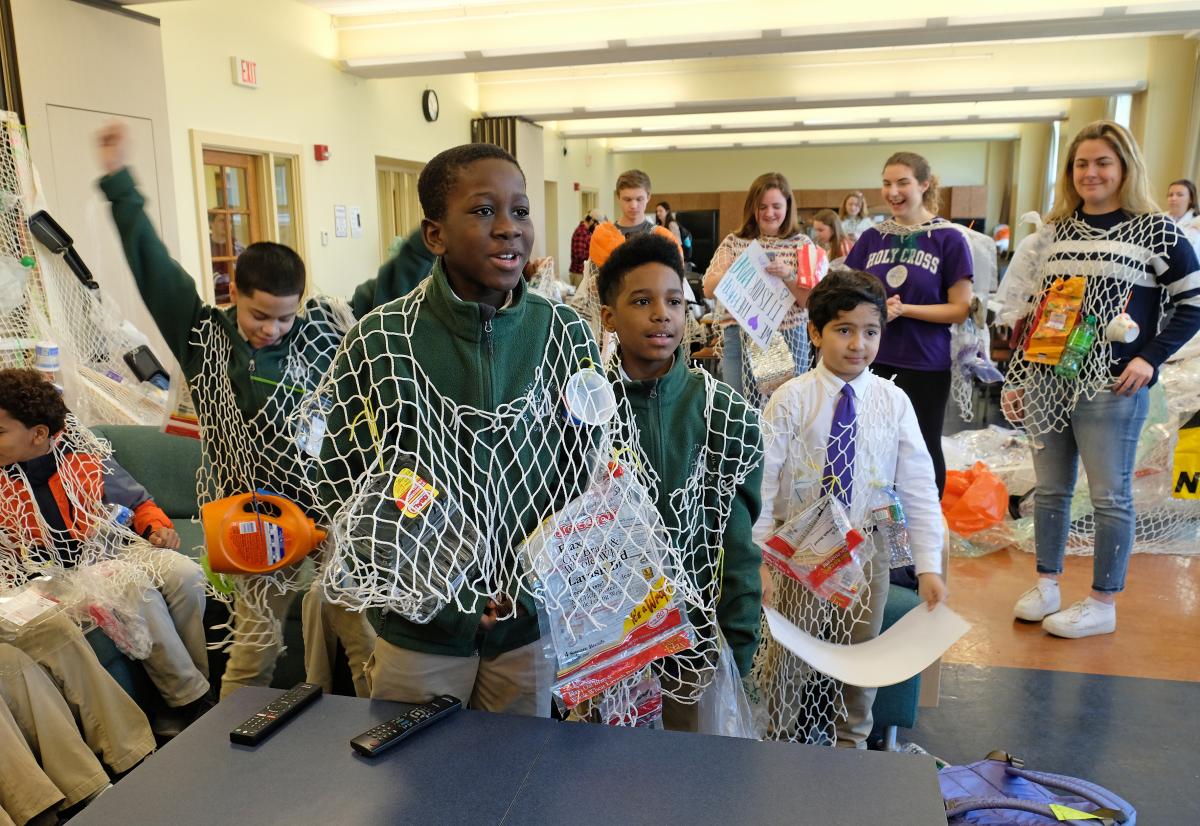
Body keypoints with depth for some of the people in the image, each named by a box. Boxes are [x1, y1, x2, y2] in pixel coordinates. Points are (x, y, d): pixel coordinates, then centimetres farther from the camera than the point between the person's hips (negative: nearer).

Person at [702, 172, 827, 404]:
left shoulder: (802, 244, 3)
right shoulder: (734, 242, 6)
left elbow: (810, 302, -2)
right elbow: (709, 290, 0)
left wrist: (788, 276, -19)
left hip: (788, 341, 0)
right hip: (740, 340, 1)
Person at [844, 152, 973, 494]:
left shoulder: (949, 238, -5)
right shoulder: (872, 237, 6)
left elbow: (961, 309, -7)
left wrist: (903, 309, -17)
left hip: (925, 366, -3)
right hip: (874, 361, 3)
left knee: (923, 450, 9)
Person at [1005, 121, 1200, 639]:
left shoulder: (1155, 230, -3)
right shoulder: (1056, 231, 11)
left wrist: (1150, 358, -11)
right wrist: (1016, 379, 12)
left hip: (1110, 387, -5)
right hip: (1047, 382, 5)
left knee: (1110, 495, 4)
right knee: (1049, 490, 12)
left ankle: (1103, 604, 17)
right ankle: (1046, 585, 27)